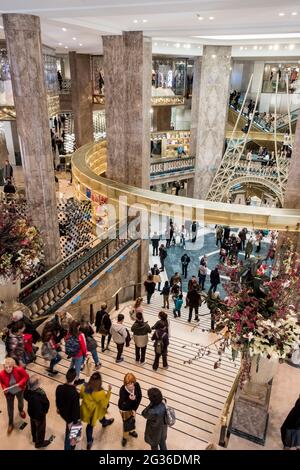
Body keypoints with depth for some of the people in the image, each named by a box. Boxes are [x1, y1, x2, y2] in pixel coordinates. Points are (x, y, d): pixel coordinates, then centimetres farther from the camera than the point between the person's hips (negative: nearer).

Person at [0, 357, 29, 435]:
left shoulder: (19, 370, -35)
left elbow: (26, 376, -19)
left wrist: (20, 383, -32)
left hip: (19, 390, 1)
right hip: (9, 392, 0)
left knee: (20, 401, 30)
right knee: (10, 408, 12)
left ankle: (21, 410, 66)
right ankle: (10, 424, 36)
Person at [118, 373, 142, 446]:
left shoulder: (137, 385, -28)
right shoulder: (122, 390, -38)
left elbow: (139, 397, -14)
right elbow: (123, 405, -33)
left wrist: (134, 409, -13)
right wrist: (130, 399, -51)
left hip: (133, 406, 4)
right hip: (124, 409, -4)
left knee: (132, 418, 28)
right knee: (126, 422, 14)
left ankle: (131, 431, 61)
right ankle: (125, 437, 46)